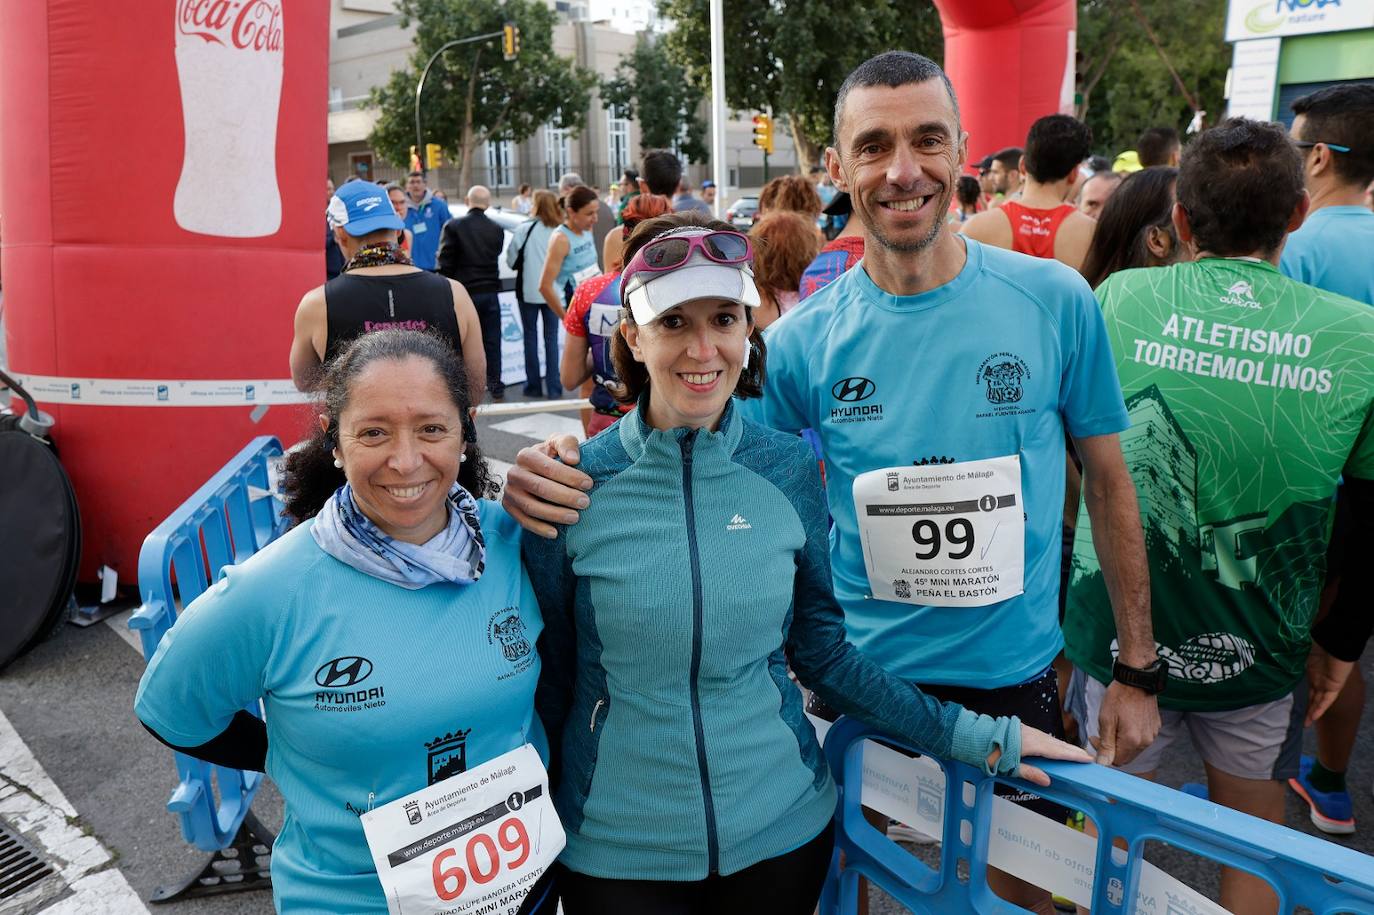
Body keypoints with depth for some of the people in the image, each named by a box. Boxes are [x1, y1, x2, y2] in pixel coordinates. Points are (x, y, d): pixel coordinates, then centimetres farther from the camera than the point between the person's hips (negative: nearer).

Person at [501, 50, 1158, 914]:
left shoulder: (1056, 300, -9)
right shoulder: (807, 338, -10)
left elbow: (1108, 482, -1)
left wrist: (1137, 667, 1)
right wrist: (561, 475, -28)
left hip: (1016, 673, 1)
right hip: (865, 677, 0)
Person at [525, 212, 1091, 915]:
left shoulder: (790, 470, -7)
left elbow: (822, 651, 2)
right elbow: (549, 677, -2)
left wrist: (975, 737, 1)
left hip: (781, 828, 2)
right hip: (617, 850, -1)